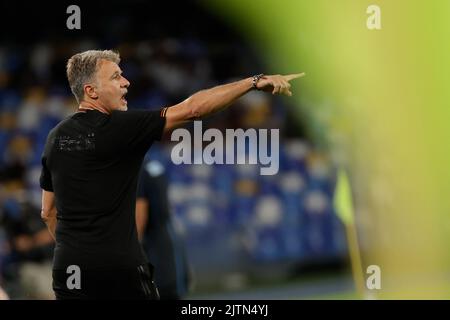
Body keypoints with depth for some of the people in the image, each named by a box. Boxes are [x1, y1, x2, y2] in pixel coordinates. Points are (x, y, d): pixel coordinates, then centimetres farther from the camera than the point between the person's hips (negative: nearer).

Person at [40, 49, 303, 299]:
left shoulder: (56, 137, 9)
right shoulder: (118, 127, -11)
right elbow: (191, 109, -14)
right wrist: (255, 82, -12)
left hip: (68, 267, 6)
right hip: (120, 268, -6)